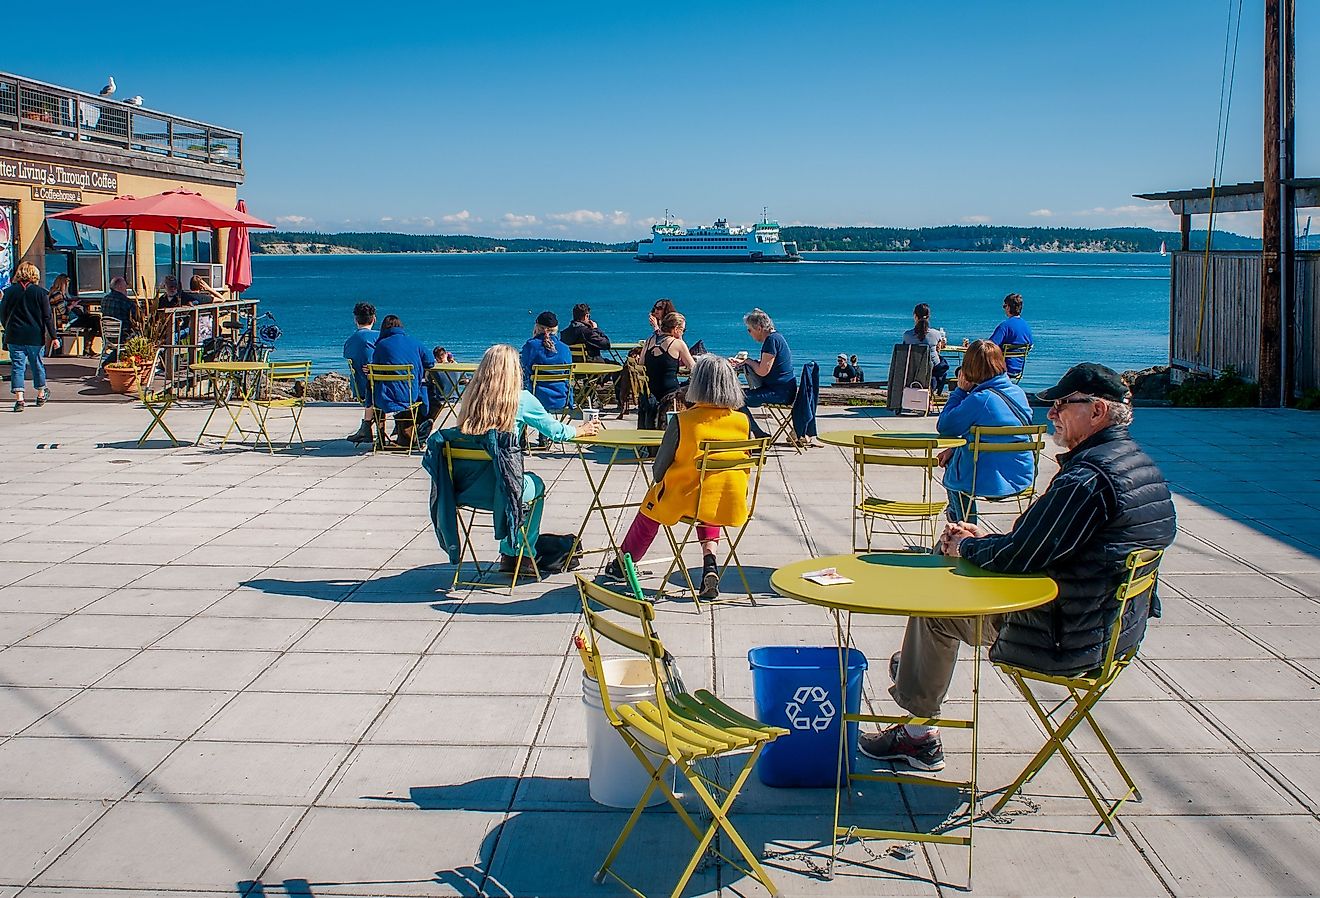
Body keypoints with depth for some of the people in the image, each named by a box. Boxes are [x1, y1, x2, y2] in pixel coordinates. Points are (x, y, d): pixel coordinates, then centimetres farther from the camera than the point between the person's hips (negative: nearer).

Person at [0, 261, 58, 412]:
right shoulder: (40, 292, -4)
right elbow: (48, 317, -4)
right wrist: (53, 336, -1)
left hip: (14, 337, 0)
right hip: (35, 336, 0)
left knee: (17, 366, 1)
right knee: (37, 365, 13)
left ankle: (19, 398, -10)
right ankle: (41, 395, 29)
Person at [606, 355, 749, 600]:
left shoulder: (682, 421, -16)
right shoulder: (742, 421, -6)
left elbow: (659, 468, -8)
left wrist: (658, 483, 14)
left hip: (684, 499, -3)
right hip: (730, 504, 3)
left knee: (651, 505, 28)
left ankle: (623, 562, 47)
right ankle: (709, 560, 14)